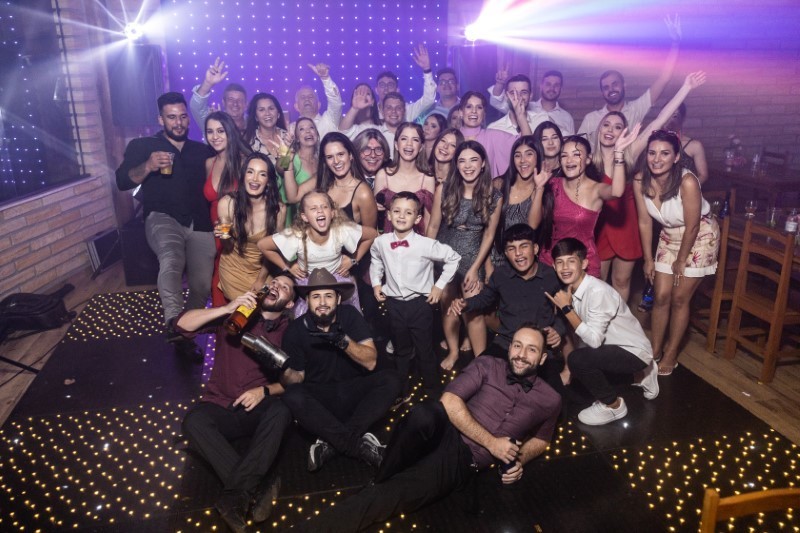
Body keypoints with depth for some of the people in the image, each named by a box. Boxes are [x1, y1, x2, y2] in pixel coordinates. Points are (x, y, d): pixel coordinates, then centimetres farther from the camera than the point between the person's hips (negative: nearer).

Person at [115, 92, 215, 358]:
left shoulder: (202, 150, 21)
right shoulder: (142, 145, 11)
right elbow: (123, 181, -1)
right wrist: (147, 166, -18)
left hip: (200, 224, 4)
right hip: (163, 218, -3)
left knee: (202, 285, -2)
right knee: (172, 261, -36)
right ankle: (174, 324, -43)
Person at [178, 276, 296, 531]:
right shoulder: (237, 314, 2)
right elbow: (183, 324, -8)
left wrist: (264, 391, -16)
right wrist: (227, 308, -21)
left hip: (258, 412, 0)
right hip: (221, 408, 1)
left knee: (281, 411, -33)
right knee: (194, 420, -31)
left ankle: (235, 496, -33)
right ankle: (260, 486, -34)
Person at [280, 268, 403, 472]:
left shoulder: (350, 315, -7)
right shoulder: (295, 331, -7)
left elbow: (371, 362, -13)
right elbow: (296, 379, -4)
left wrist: (343, 341, -30)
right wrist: (283, 371, -28)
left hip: (354, 393, 1)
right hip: (319, 398, -1)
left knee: (390, 378, -25)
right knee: (293, 396, -32)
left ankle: (333, 444, -28)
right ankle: (360, 445, -29)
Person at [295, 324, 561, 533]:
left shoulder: (550, 400, 9)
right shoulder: (488, 365, 5)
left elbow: (540, 439, 26)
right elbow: (449, 401, -6)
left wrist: (519, 460, 4)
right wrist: (490, 442, -11)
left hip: (464, 460, 0)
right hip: (445, 432, 1)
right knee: (425, 413, -39)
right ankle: (380, 479, -14)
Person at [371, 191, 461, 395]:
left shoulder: (426, 244, -18)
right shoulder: (380, 243, -7)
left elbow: (453, 258, -5)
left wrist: (440, 285, -5)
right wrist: (376, 282, 9)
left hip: (420, 303, -3)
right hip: (394, 303, 3)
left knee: (424, 350, 9)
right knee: (401, 349, 21)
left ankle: (431, 388, 30)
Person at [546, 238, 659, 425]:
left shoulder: (598, 291, -28)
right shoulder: (569, 289, -3)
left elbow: (594, 339, -31)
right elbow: (577, 332, 4)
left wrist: (566, 308, -26)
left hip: (634, 351, -9)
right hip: (613, 347, 9)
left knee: (577, 359, -27)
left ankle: (613, 405, -1)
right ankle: (641, 373, 26)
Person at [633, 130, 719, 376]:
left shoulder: (687, 182, -33)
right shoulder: (641, 180, -18)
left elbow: (692, 227, -22)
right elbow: (645, 222, -7)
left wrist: (681, 261, -10)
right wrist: (648, 259, -1)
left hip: (699, 238, -4)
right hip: (669, 237, 4)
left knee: (679, 299, 2)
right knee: (661, 297, 6)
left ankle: (671, 355, 20)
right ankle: (655, 350, 23)